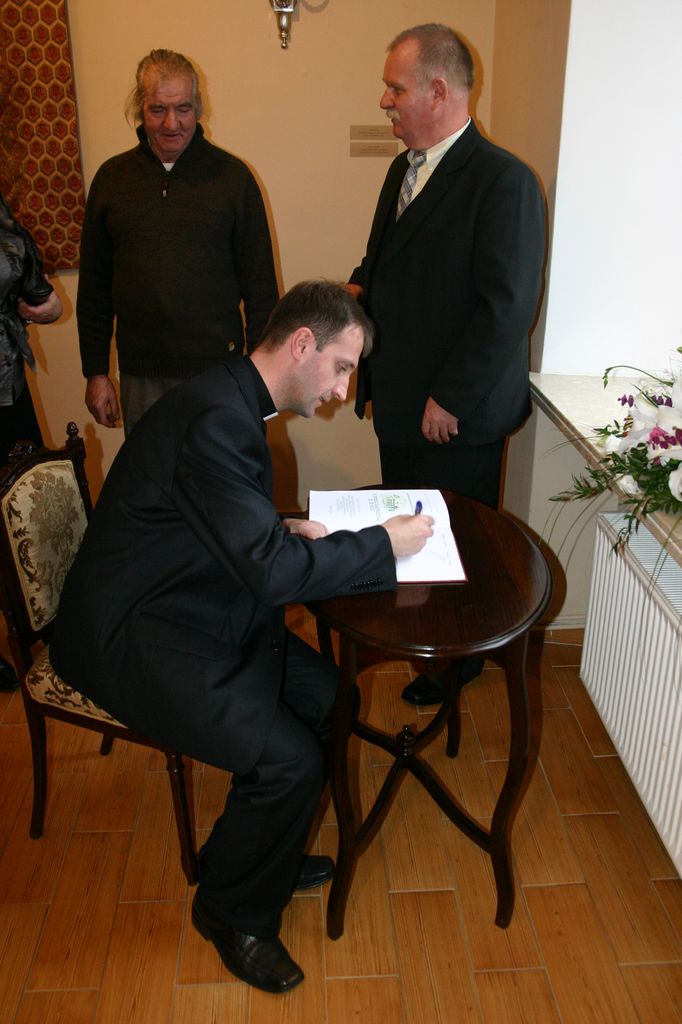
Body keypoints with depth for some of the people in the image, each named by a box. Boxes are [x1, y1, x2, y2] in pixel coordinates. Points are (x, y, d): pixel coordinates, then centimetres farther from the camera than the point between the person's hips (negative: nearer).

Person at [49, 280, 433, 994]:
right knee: (289, 759, -18)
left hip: (188, 609, 10)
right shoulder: (217, 420, -27)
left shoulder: (233, 402, 7)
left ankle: (257, 849, 25)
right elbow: (272, 573, -29)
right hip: (130, 639, -10)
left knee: (326, 694, 5)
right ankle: (234, 912, 11)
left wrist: (285, 529, 2)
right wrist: (384, 544, -17)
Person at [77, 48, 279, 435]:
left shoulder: (232, 176, 0)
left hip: (217, 369, -2)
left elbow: (260, 284, 1)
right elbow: (94, 285, 10)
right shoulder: (112, 177, 6)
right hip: (140, 376, 2)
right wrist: (96, 372, 7)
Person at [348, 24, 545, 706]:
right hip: (399, 402, 8)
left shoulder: (504, 182, -17)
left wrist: (450, 399, -19)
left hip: (458, 416, -8)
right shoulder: (404, 169, 12)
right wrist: (361, 287, 2)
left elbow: (509, 305, -21)